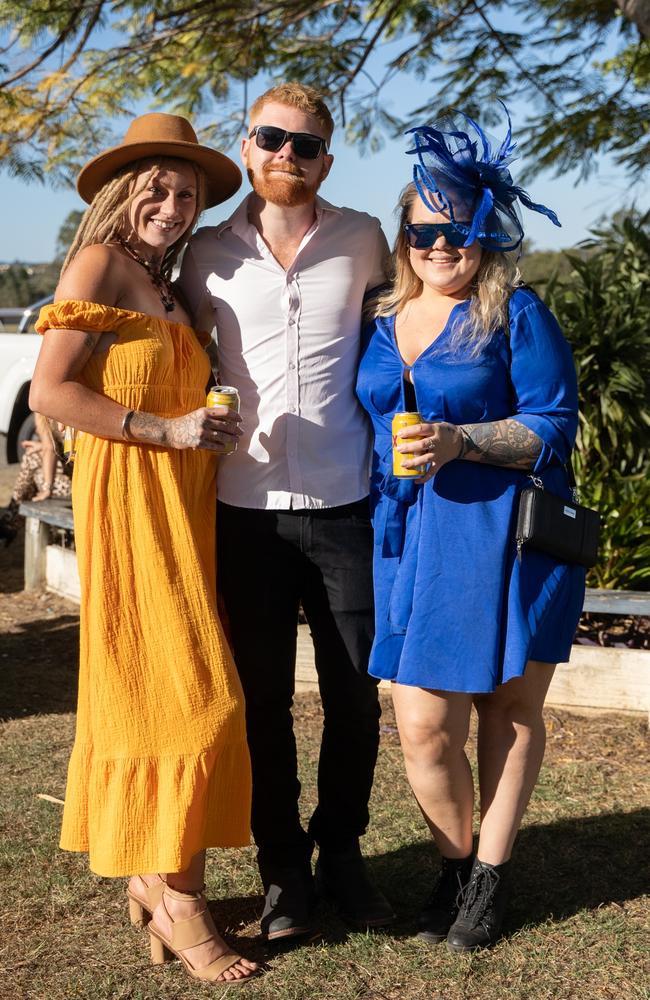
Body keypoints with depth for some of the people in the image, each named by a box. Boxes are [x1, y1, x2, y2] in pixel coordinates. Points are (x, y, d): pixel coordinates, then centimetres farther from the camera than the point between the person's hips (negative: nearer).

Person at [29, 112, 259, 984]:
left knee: (156, 692, 10)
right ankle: (179, 898, -2)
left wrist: (209, 429, 9)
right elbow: (50, 392, -14)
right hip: (130, 495, -8)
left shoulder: (168, 288, 20)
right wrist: (167, 431, -16)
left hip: (184, 502, 8)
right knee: (185, 690, -9)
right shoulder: (100, 263, -5)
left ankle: (150, 877, 19)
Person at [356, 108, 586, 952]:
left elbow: (554, 425, -7)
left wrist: (460, 442, -19)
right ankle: (456, 861, 24)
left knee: (510, 708, 8)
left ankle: (493, 872, 24)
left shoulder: (516, 315, -2)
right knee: (425, 729, -1)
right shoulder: (382, 322, 13)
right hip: (412, 541, 4)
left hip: (506, 539, -3)